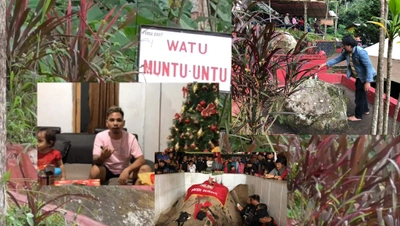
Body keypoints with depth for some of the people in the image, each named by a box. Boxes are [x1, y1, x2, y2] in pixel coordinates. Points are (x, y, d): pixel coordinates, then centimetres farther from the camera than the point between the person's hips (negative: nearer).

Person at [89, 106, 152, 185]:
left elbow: (141, 159, -18)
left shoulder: (130, 138, -12)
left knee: (146, 169, -25)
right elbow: (95, 161, -22)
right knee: (95, 170, -36)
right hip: (107, 169, -2)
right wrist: (102, 157, -47)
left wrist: (127, 170, -36)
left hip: (125, 170, 2)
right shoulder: (100, 136, -15)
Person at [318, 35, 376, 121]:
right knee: (361, 93, 23)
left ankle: (358, 116, 10)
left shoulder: (360, 52, -31)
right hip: (359, 76, 9)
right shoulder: (346, 52, -5)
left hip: (364, 77, -9)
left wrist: (368, 81, -32)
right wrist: (326, 64, -6)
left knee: (360, 95, -2)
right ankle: (365, 110, 43)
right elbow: (337, 59, 4)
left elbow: (369, 66, -30)